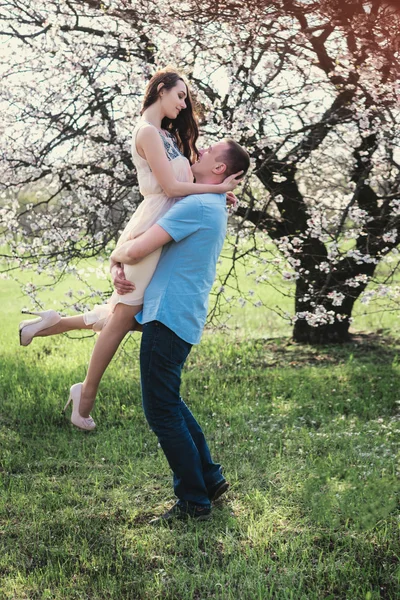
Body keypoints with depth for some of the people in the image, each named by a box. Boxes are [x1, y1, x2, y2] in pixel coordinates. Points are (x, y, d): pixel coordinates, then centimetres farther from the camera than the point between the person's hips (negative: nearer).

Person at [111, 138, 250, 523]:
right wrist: (124, 266, 1)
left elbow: (136, 251, -20)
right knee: (168, 403, 21)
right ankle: (209, 478, 28)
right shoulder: (213, 208, 18)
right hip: (177, 317, 10)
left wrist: (116, 255, 3)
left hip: (168, 318, -10)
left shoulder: (197, 205, -15)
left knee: (161, 412, -4)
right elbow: (146, 247, 21)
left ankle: (194, 502, 5)